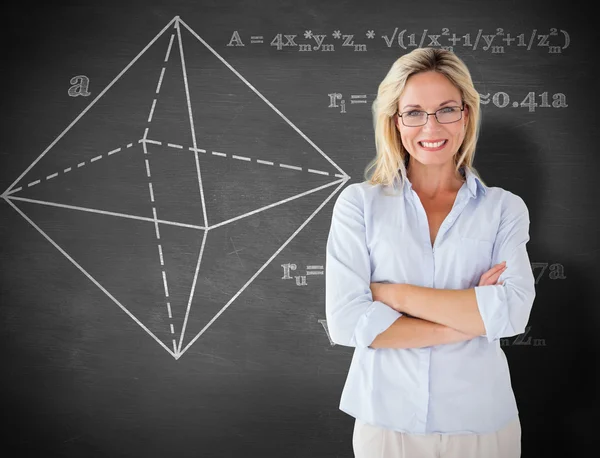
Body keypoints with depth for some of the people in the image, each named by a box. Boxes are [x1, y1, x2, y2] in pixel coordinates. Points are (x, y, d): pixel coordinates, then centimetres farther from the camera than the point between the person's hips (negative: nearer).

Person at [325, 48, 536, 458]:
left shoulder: (505, 208, -1)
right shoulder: (358, 203, -4)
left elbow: (513, 311, -14)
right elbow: (345, 321, -13)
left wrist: (390, 293, -15)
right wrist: (469, 320, -13)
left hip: (482, 423, 1)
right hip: (386, 421, 0)